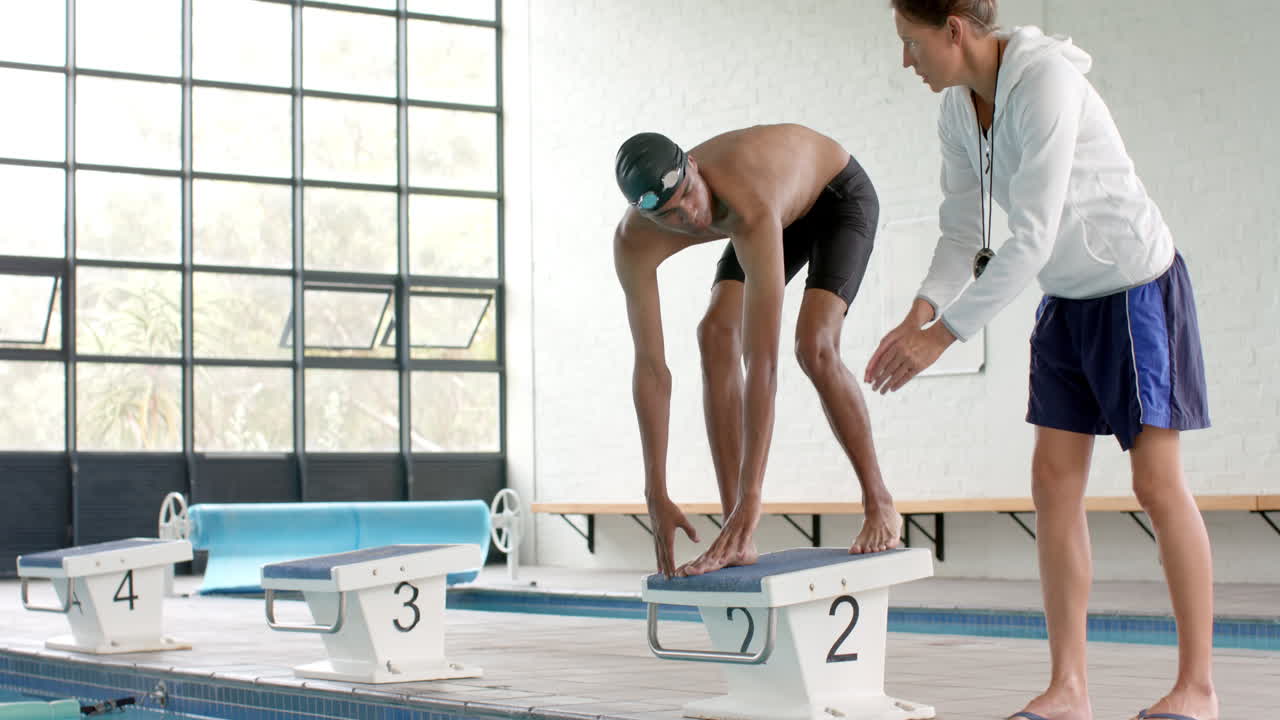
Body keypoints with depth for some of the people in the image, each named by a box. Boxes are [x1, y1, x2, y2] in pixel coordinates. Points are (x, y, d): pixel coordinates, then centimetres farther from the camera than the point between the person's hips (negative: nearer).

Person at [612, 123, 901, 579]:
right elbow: (649, 366, -26)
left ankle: (879, 506, -3)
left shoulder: (750, 211, -48)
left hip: (840, 195, -5)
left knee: (813, 347, -25)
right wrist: (656, 496, -28)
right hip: (786, 214, 5)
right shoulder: (633, 242, -30)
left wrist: (750, 501, -51)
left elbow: (763, 362, -50)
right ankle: (738, 539, -16)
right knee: (715, 335, -18)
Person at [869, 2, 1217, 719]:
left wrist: (943, 335, -28)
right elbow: (964, 232, 3)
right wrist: (920, 312, -15)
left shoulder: (1046, 83, -27)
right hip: (1068, 298, 8)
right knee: (1055, 480, 2)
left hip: (1136, 285, -8)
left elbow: (1030, 238, -30)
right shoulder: (959, 108, -1)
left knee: (1158, 483, -4)